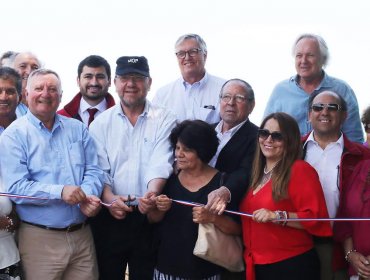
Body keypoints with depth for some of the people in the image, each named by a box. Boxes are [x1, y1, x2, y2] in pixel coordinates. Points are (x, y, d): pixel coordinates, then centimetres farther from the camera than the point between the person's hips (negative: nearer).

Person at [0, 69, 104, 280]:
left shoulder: (78, 129, 10)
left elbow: (93, 170, 5)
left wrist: (88, 195, -17)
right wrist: (60, 192, -24)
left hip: (83, 235, 4)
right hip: (40, 238, -4)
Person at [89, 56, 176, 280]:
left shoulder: (165, 120, 1)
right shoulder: (101, 123, 6)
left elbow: (161, 164, -11)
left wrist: (152, 193, -29)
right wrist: (110, 199, -18)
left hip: (148, 215, -1)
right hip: (110, 217, 1)